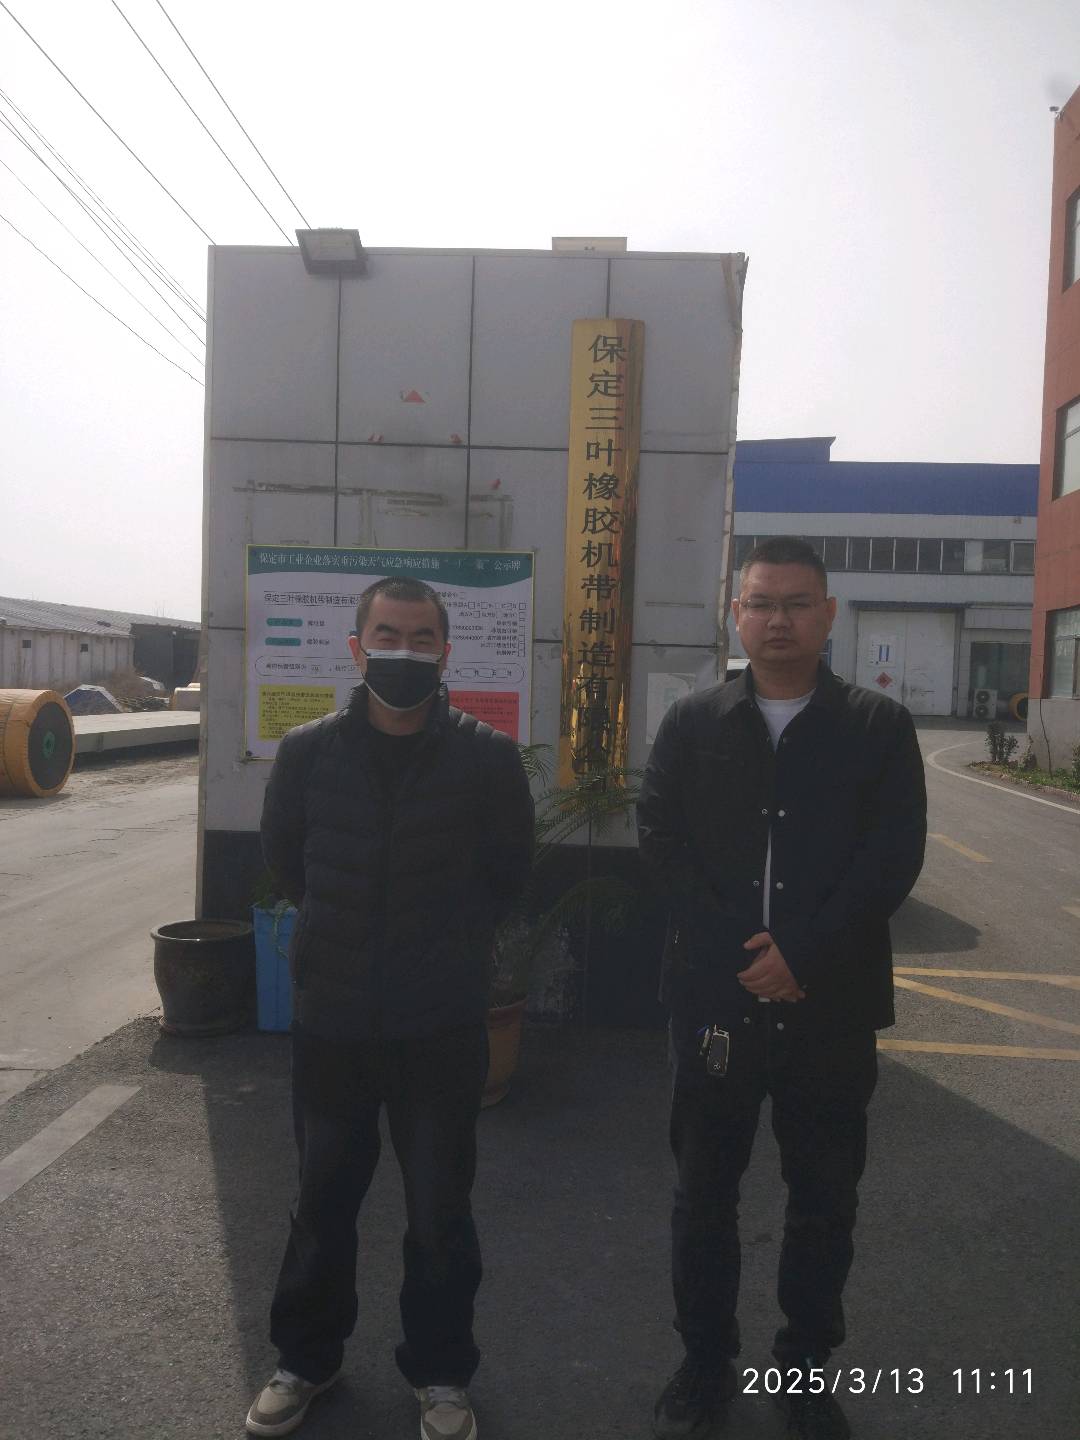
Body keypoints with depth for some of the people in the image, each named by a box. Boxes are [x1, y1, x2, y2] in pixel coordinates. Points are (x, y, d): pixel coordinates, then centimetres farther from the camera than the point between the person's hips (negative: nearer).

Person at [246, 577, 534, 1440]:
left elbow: (509, 875, 4)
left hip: (443, 1026, -2)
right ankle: (307, 1358, 43)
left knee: (440, 1212, 13)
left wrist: (451, 943, 3)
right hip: (329, 1020, 2)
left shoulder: (488, 758, -9)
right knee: (322, 1204, 20)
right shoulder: (309, 752, -4)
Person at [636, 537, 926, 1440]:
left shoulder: (880, 727, 1)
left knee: (825, 1200, 13)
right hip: (717, 997, 1)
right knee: (704, 1191, 13)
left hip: (832, 1004, 0)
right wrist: (739, 949, -12)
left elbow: (895, 858, -7)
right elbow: (661, 840, -2)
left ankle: (807, 1368, 35)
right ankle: (706, 1362, 34)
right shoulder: (693, 723, 4)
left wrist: (804, 956, -16)